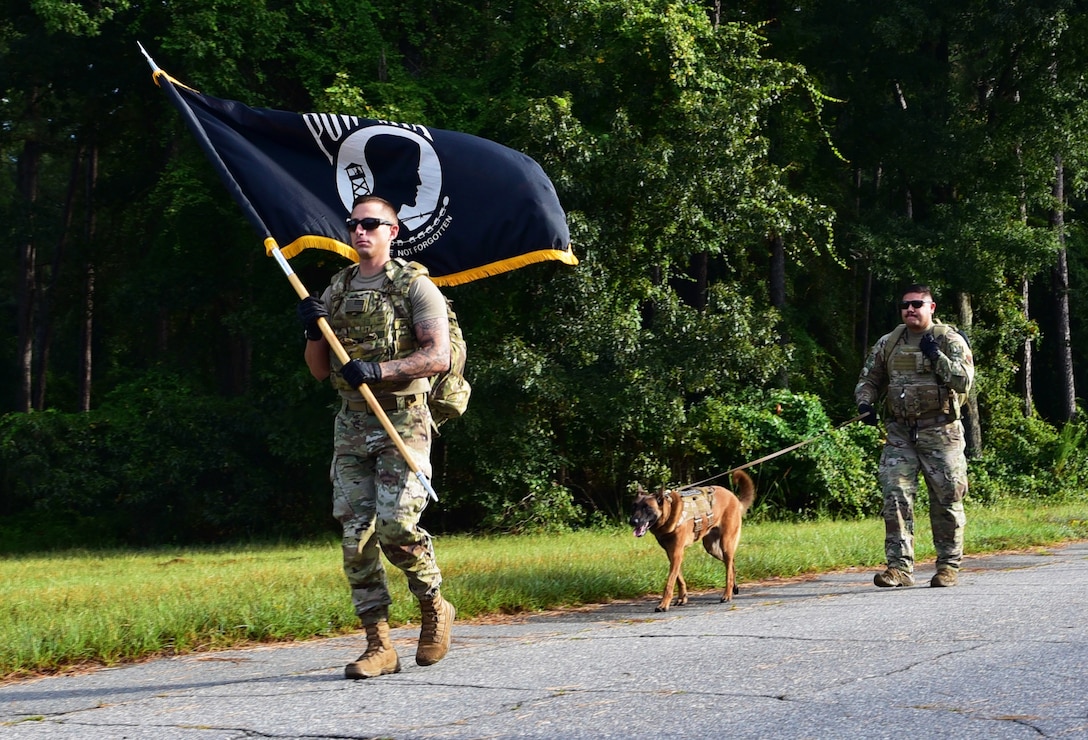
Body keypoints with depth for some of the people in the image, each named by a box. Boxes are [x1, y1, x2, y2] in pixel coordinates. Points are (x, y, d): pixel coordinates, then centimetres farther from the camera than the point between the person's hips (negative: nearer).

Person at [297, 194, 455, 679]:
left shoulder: (414, 285, -1)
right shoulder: (336, 290, 16)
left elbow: (438, 356, -11)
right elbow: (319, 371, 19)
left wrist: (378, 370, -21)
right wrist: (314, 333, -2)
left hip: (403, 421, -5)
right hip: (351, 425, 6)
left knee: (396, 523, -17)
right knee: (355, 533, -1)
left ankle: (435, 610, 10)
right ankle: (379, 647, 3)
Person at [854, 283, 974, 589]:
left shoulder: (949, 340, 0)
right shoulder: (888, 344, 12)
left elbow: (964, 381, -11)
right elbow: (869, 379, 19)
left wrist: (936, 356, -19)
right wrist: (865, 403, -1)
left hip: (939, 432, -3)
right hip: (899, 432, 3)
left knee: (946, 499, 2)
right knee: (895, 496, -6)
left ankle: (948, 565, 13)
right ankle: (900, 566, -4)